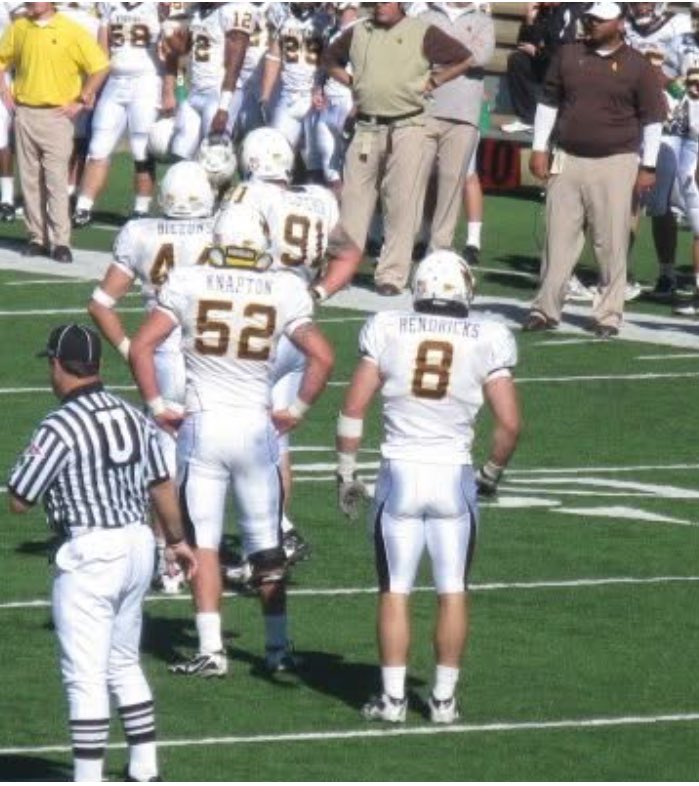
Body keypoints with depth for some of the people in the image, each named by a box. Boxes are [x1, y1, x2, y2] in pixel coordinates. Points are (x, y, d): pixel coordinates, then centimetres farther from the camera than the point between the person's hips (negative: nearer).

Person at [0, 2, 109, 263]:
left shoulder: (71, 31, -7)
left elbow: (100, 66, -6)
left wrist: (80, 102, -7)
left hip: (56, 115, -5)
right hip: (24, 113, 5)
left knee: (56, 180, -9)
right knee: (30, 180, 6)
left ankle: (61, 242, -9)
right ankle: (37, 239, 11)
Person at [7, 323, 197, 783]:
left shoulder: (61, 428, -16)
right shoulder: (133, 417, 5)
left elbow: (19, 502, -12)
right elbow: (162, 486, 15)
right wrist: (177, 541, 29)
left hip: (90, 553, -7)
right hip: (138, 544, 7)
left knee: (85, 674, -4)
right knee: (123, 663, 21)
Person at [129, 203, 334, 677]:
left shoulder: (188, 284, -3)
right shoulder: (284, 292, -2)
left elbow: (141, 347, -5)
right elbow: (322, 357, -6)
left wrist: (157, 406, 4)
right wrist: (297, 411, 5)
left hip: (202, 425, -1)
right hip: (256, 425, 1)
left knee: (204, 541, 4)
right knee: (267, 544, 12)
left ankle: (212, 651, -1)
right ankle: (278, 646, 16)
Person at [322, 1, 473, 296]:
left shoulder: (422, 33, 0)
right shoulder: (358, 34, 11)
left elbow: (463, 59, 5)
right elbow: (330, 59, 27)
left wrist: (431, 82, 1)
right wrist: (352, 82, 13)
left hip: (406, 129, -3)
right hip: (366, 128, 3)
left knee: (402, 204, -5)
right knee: (354, 198, 2)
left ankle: (392, 274, -3)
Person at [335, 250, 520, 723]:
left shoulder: (389, 331, -1)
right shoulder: (487, 341, -2)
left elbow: (354, 408, -1)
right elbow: (509, 424, -3)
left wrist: (347, 472, 8)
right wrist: (492, 473, 14)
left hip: (401, 472, 0)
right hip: (454, 474, 0)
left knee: (395, 590, 8)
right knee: (453, 592, 10)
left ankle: (393, 698, 7)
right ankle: (444, 698, 11)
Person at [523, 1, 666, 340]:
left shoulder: (636, 66, -1)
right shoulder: (569, 55, 8)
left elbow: (652, 118, 2)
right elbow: (549, 102, 14)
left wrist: (647, 167, -2)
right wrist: (539, 149, 9)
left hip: (615, 163, -3)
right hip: (568, 160, 3)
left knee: (612, 244, -3)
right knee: (559, 239, 2)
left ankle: (608, 314, 4)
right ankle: (546, 309, 7)